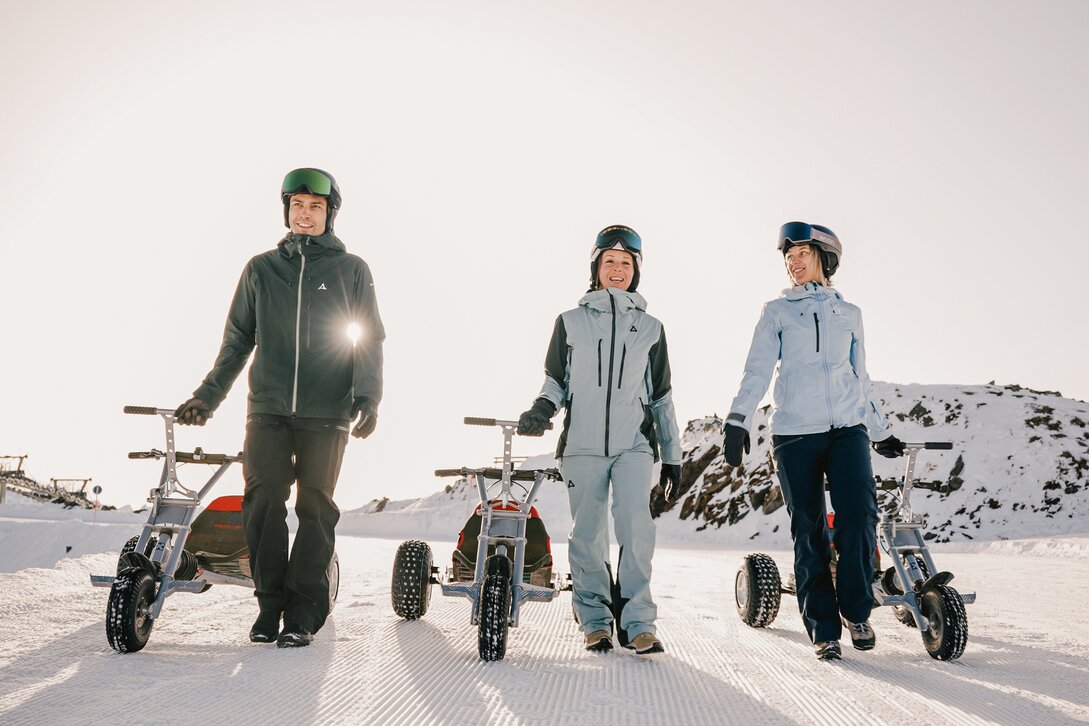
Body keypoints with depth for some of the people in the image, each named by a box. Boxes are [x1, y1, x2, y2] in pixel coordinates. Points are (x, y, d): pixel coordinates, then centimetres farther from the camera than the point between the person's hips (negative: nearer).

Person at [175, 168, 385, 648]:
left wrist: (368, 400, -6)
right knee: (263, 500, -9)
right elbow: (238, 339, 16)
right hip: (268, 409, 2)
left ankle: (304, 612, 6)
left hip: (327, 414, -1)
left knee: (315, 507, -2)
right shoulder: (261, 270, 13)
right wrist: (207, 395, 10)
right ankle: (270, 603, 5)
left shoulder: (352, 271, 8)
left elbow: (369, 342, 6)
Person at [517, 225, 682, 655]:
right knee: (587, 535, -1)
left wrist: (672, 455, 16)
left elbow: (661, 397, 18)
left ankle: (637, 622, -7)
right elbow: (556, 379, 15)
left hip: (634, 442, 0)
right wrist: (542, 407, -7)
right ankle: (595, 621, 13)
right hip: (582, 442, 0)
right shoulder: (571, 321, 14)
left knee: (636, 525, -17)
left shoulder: (650, 328, 16)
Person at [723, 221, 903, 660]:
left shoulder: (849, 314, 17)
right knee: (808, 530, -1)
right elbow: (757, 371, 1)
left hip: (848, 428, 1)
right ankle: (823, 628, 8)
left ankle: (855, 610, 5)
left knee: (859, 516, -16)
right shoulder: (777, 312, 10)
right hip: (795, 433, -1)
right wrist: (738, 421, -12)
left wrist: (881, 432, 25)